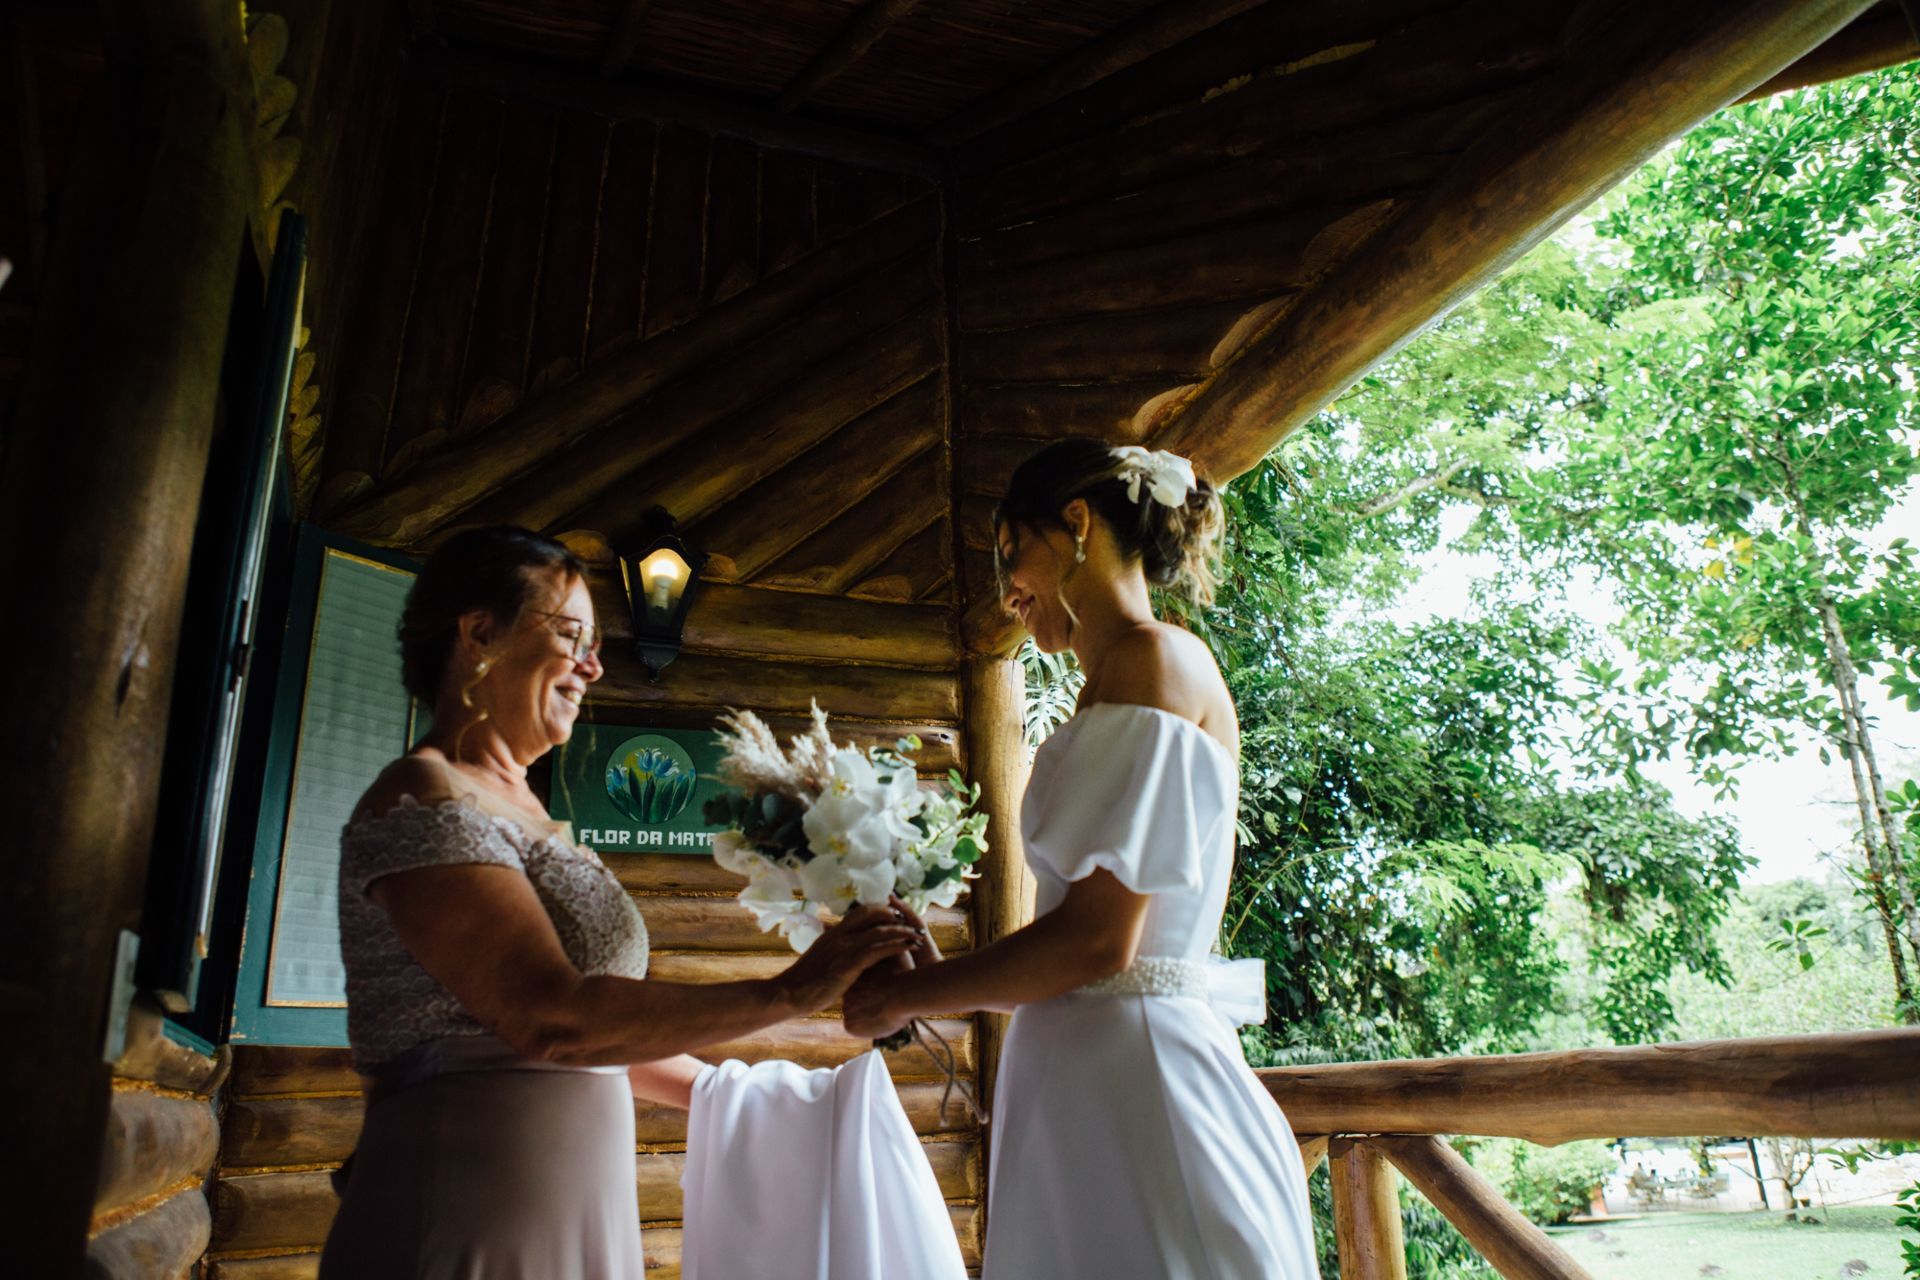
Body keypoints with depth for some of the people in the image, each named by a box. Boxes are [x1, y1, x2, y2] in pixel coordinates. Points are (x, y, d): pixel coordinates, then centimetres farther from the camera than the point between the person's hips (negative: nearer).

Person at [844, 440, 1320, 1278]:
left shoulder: (1152, 659, -10)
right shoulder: (1120, 676, 16)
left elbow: (1098, 940, -18)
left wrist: (906, 996, -6)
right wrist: (929, 984, 16)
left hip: (1138, 1086, -8)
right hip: (1090, 1080, 8)